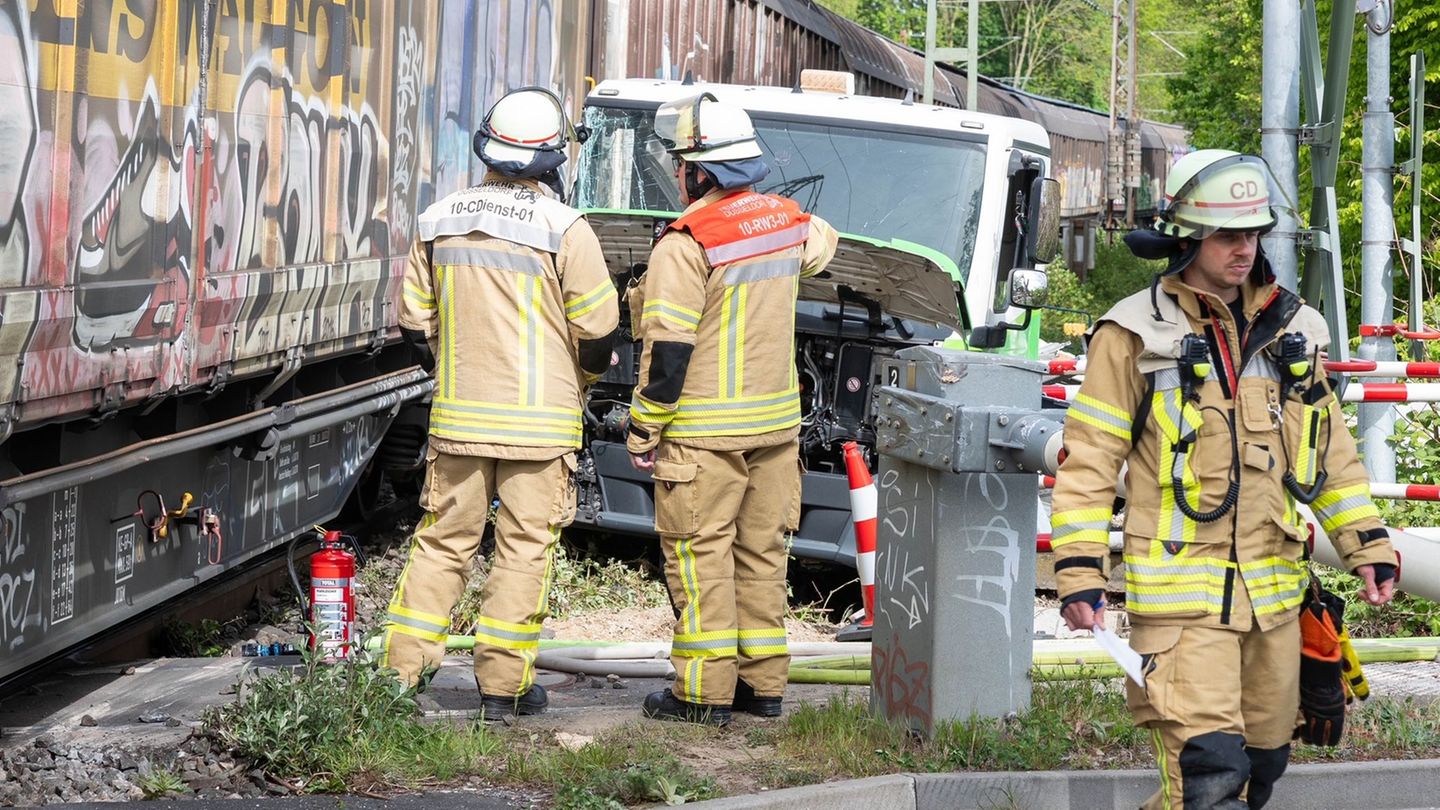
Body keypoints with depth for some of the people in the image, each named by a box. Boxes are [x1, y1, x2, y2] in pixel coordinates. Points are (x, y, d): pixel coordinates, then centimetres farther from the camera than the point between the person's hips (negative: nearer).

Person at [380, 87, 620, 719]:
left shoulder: (439, 222, 4)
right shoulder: (564, 229, -9)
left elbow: (414, 323, 10)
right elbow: (598, 330, -6)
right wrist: (582, 376, 15)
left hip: (458, 414, 4)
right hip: (539, 420, -4)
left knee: (443, 540, 11)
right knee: (524, 547, 3)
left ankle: (401, 667, 9)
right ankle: (503, 684, 4)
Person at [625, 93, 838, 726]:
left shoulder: (687, 244, -17)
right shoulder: (786, 220, 5)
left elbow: (668, 349, -18)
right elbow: (820, 245, 31)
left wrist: (643, 431, -10)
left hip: (704, 430, -7)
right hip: (777, 423, 7)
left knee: (699, 554, -1)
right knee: (763, 551, 13)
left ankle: (704, 691, 0)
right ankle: (763, 683, 18)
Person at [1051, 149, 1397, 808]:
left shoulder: (1289, 329, 12)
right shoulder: (1136, 335, -4)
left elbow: (1329, 447, 20)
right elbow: (1089, 458, -4)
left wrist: (1367, 543, 14)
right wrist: (1079, 573, -10)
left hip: (1273, 590, 6)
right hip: (1181, 591, -6)